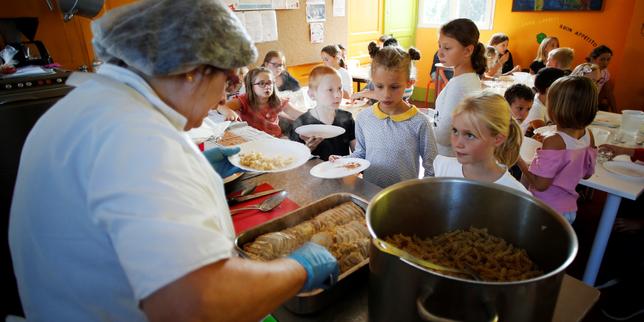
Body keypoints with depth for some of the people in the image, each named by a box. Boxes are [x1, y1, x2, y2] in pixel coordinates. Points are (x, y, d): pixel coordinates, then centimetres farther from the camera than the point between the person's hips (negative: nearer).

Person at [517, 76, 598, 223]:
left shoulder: (554, 142, -26)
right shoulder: (589, 136, -4)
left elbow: (540, 185, -23)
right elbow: (587, 174, 10)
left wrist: (518, 159, -14)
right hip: (569, 210, 7)